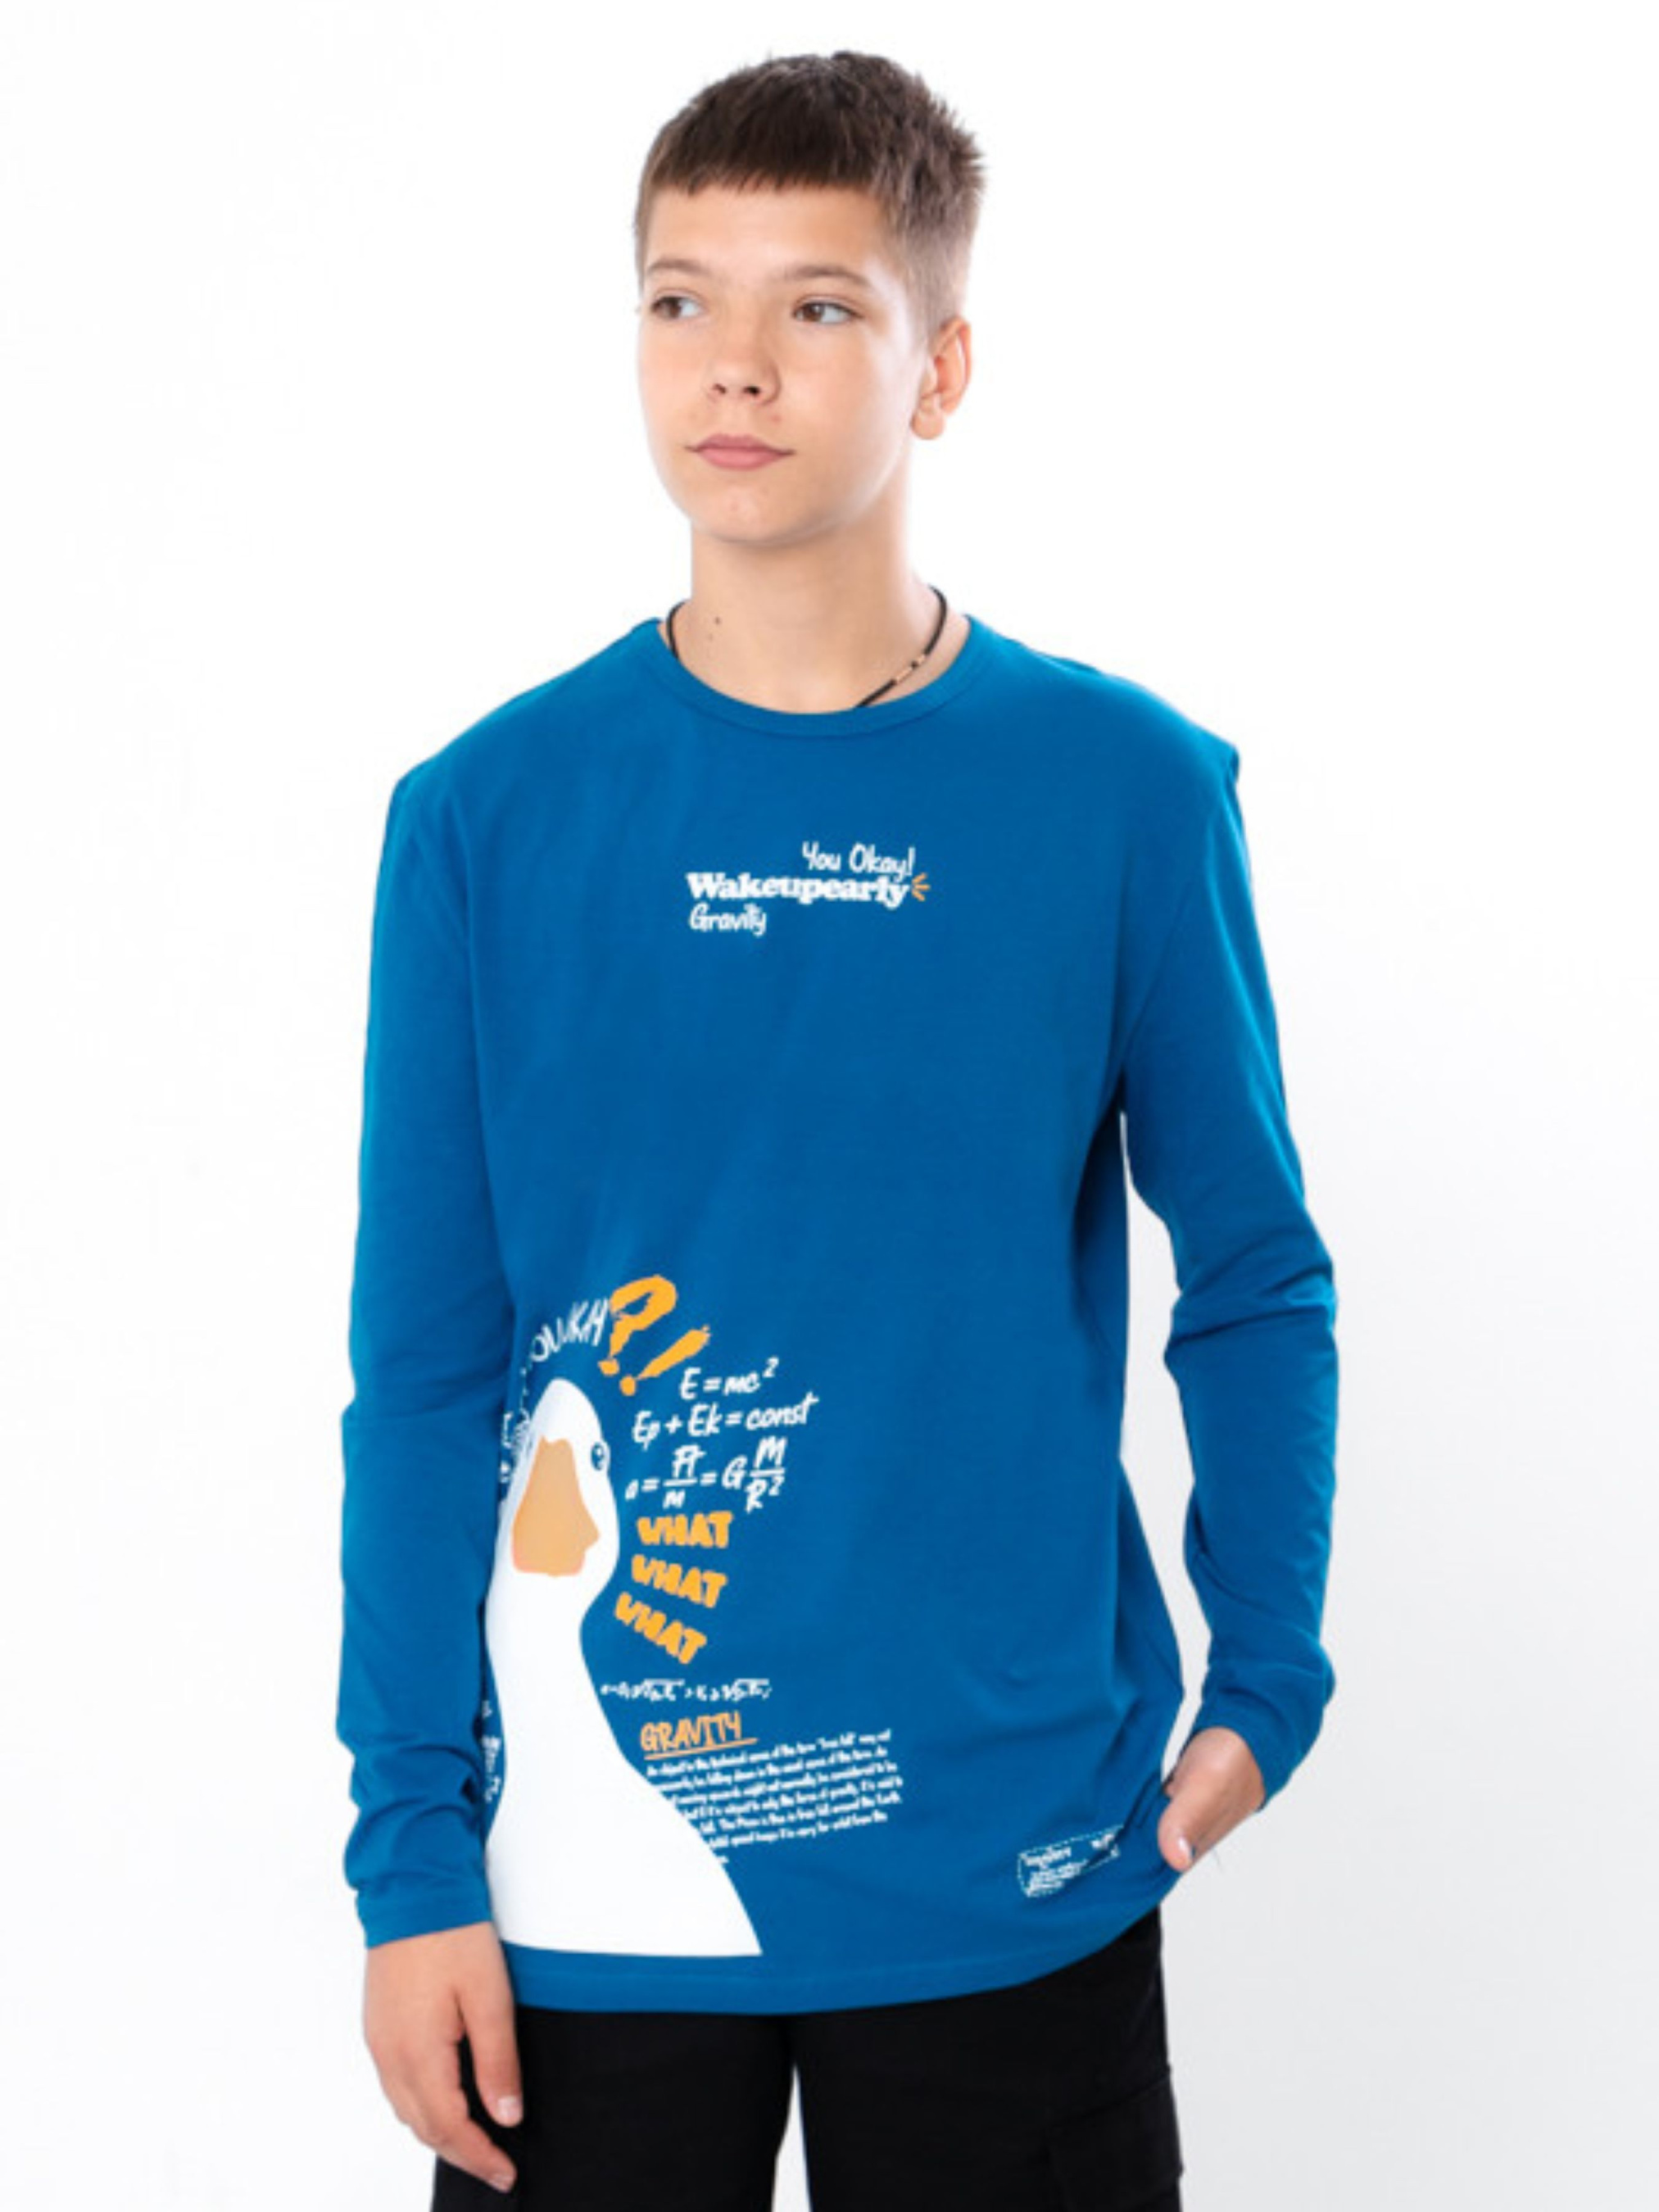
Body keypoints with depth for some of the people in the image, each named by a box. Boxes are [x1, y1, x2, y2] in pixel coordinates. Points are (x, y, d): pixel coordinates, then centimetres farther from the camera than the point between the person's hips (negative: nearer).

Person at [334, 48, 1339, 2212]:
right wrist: (410, 1850, -2)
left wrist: (1265, 1682, -3)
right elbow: (421, 1367, 1)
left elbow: (1257, 1286, 6)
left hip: (1012, 1874, 0)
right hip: (587, 1880, 0)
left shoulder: (1128, 792, -3)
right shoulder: (489, 815, -2)